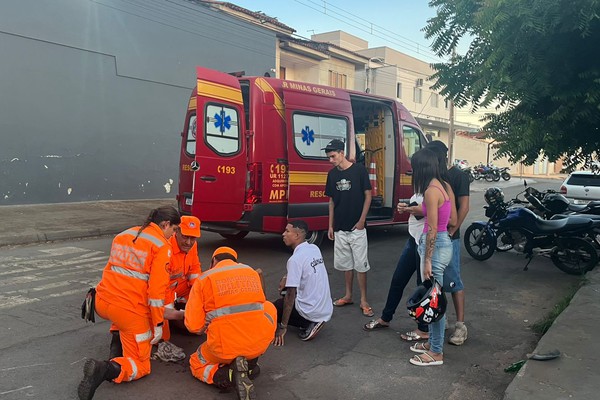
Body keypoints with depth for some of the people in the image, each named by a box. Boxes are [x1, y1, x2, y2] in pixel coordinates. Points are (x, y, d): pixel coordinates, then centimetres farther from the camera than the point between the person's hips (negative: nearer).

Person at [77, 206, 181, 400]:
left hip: (102, 302, 7)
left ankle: (118, 336, 28)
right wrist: (158, 324, -6)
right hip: (129, 309, -7)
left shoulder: (124, 235, 14)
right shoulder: (162, 245, -8)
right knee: (141, 366, 6)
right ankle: (107, 370, -20)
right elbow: (156, 289, -14)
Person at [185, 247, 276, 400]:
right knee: (269, 308, 31)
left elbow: (194, 326, -2)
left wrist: (207, 326, 20)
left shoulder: (204, 279, 2)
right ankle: (250, 364, 18)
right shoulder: (252, 272, 12)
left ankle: (229, 374, -3)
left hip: (225, 347, -2)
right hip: (260, 343, 2)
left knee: (196, 364, 30)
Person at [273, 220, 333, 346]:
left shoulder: (295, 259, -20)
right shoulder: (315, 249, 3)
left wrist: (283, 326, -12)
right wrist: (287, 278, 9)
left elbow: (290, 296, -19)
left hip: (312, 313, -7)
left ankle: (308, 323, -2)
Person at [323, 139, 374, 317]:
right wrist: (331, 226, 10)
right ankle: (348, 296, 26)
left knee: (360, 264, 0)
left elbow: (368, 195, -4)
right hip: (340, 228, 5)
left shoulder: (359, 170, -7)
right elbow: (332, 200, 12)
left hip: (357, 227, -5)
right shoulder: (332, 174, 6)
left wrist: (362, 220, -10)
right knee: (345, 263, 13)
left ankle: (363, 301, 8)